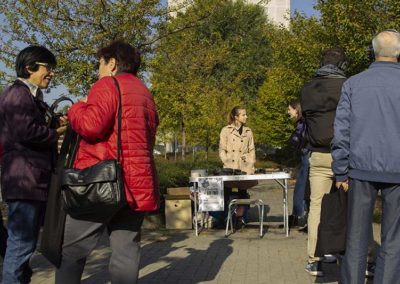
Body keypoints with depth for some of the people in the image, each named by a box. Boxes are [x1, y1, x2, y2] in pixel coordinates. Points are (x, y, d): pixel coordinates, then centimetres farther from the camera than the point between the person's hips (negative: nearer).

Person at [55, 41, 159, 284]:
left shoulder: (108, 85, -3)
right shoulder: (146, 94, 21)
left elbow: (91, 125, -16)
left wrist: (76, 109, 3)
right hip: (138, 183, 7)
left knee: (70, 250, 2)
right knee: (126, 252, 6)